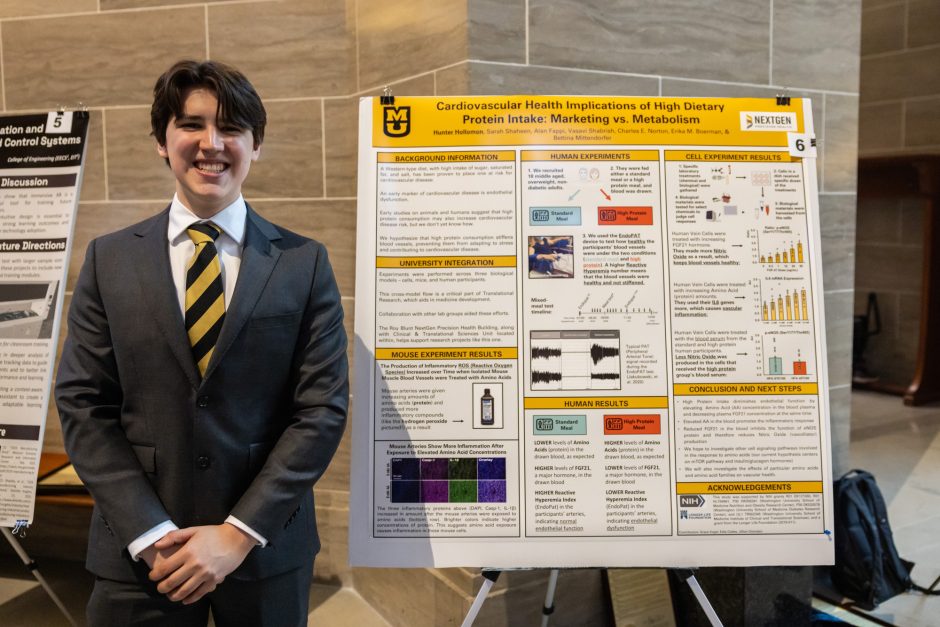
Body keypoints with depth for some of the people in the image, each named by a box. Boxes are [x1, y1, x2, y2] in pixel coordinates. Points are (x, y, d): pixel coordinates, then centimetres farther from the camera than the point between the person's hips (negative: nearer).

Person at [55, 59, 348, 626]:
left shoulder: (305, 262, -4)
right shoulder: (109, 260, 1)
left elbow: (324, 406, -8)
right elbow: (83, 404, -1)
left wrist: (240, 532, -13)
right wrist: (149, 534, -10)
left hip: (266, 549, 0)